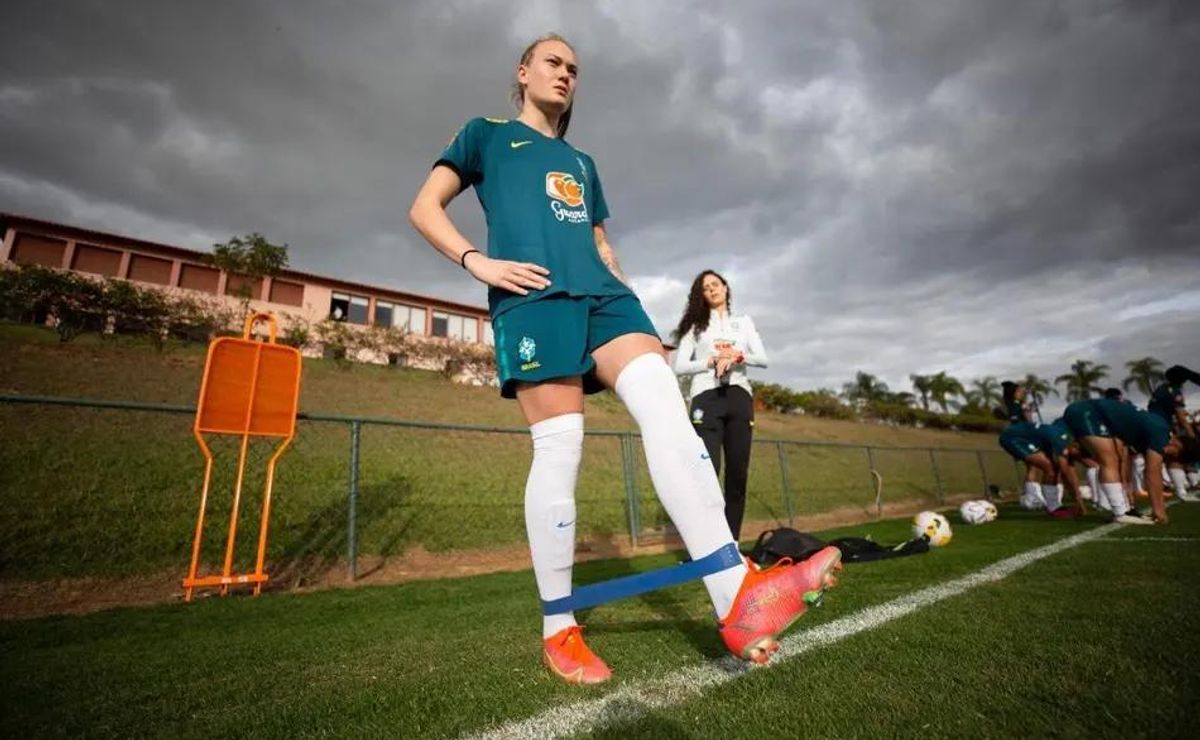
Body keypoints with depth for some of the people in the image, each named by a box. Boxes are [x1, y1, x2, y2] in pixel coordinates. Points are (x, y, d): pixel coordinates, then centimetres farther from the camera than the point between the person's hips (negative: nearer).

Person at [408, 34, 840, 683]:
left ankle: (736, 596, -25)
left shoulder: (582, 163, 36)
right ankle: (558, 629, 2)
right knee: (558, 446, -13)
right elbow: (424, 208, 13)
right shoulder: (486, 134, 22)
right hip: (533, 294, -5)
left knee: (663, 400, -20)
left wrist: (628, 295, 16)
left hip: (601, 291, 5)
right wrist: (477, 262, -6)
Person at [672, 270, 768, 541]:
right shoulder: (695, 325, 14)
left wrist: (737, 356, -9)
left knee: (738, 472, -1)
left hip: (739, 396, 3)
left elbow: (763, 359, 9)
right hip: (706, 397, -3)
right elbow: (679, 366, 2)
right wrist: (713, 361, -10)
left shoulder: (743, 321, 21)